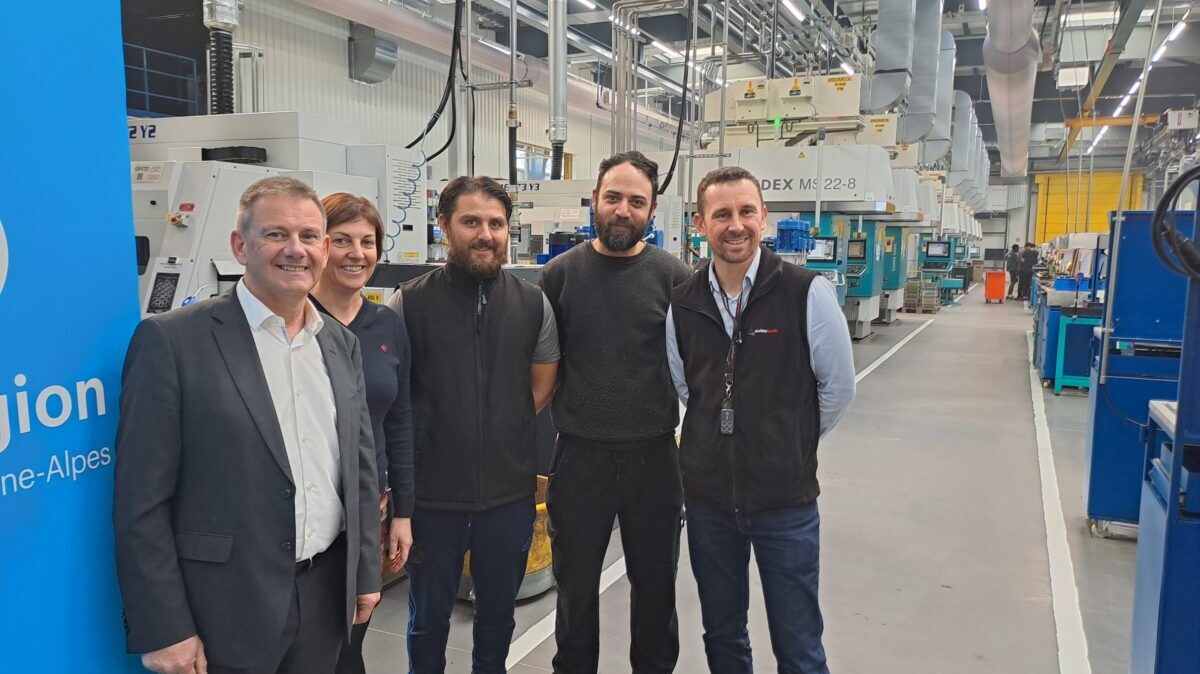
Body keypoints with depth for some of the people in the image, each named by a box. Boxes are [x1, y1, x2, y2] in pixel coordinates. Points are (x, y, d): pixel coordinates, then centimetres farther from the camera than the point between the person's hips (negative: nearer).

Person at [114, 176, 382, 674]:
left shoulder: (341, 343, 6)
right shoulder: (172, 340, -11)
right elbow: (142, 500, -11)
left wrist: (367, 573, 11)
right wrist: (163, 630, -12)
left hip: (326, 597, 5)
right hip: (224, 611, -5)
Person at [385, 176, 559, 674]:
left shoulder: (533, 304, -1)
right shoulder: (409, 303, -8)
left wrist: (503, 435, 4)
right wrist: (436, 436, -3)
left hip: (510, 492, 2)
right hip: (432, 493, -2)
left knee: (498, 613, 20)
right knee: (428, 618, 16)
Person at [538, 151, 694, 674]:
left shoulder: (673, 276, -4)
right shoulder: (560, 274, -2)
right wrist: (563, 411, -1)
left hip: (654, 454, 0)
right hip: (580, 453, 0)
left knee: (655, 581, 17)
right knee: (576, 584, 16)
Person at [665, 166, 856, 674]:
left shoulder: (807, 293, -12)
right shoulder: (682, 304, -2)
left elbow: (838, 387, -3)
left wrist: (793, 447, 6)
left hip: (786, 498, -3)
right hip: (708, 498, 3)